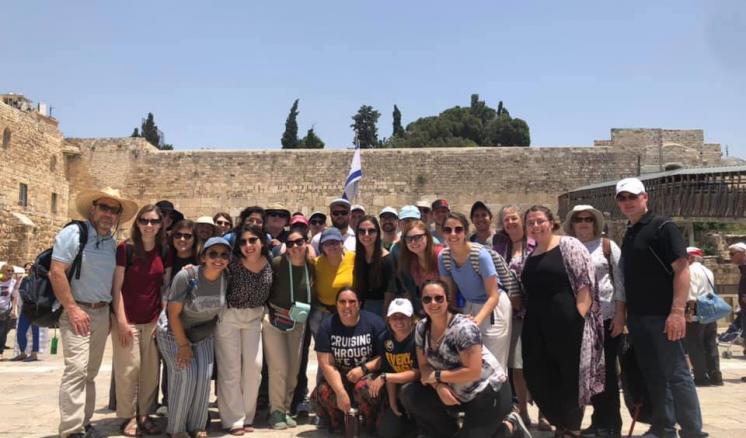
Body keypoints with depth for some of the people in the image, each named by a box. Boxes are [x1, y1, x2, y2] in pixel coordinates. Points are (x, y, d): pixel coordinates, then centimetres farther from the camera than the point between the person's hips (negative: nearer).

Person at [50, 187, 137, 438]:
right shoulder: (74, 233, -9)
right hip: (77, 311, -7)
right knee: (77, 369, -14)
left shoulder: (113, 244, 10)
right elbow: (56, 272, -15)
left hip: (102, 313, 7)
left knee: (90, 372, 13)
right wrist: (72, 309, -18)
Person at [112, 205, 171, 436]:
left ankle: (144, 414, 20)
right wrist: (121, 321, -13)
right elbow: (116, 287, -8)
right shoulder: (125, 248, -8)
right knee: (129, 369, -1)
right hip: (127, 319, -4)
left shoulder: (164, 252, 5)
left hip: (153, 320, 4)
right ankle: (128, 417, 14)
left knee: (151, 370, 7)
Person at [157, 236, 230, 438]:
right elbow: (173, 313, -20)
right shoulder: (186, 276, -27)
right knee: (185, 376, -13)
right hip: (174, 332, -4)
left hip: (204, 335, 4)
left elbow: (221, 309, 0)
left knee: (204, 377, -5)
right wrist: (183, 344, -16)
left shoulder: (227, 279, -15)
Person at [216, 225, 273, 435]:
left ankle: (247, 416, 21)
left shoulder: (269, 261, -7)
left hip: (255, 317, 4)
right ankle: (233, 419, 13)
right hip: (228, 316, -4)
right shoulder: (233, 262, -17)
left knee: (254, 367, 6)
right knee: (231, 369, 1)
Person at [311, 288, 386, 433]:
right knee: (322, 393, -27)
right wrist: (341, 393, -22)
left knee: (364, 388, -35)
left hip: (368, 374, -2)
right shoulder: (327, 326, -4)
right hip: (338, 378, 2)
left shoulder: (374, 322, -8)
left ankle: (373, 426, -3)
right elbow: (327, 364, -11)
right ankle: (336, 426, 6)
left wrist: (364, 368, -22)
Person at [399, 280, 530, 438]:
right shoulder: (422, 328, -3)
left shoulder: (463, 328, -24)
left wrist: (437, 376, -19)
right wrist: (439, 386, -17)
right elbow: (424, 365, 2)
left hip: (488, 392, -7)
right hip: (457, 392, 7)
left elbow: (473, 372, -27)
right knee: (409, 394, -7)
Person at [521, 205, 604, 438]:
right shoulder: (529, 256, 16)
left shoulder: (569, 245, -3)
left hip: (567, 322, -6)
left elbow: (585, 282, -10)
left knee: (570, 376, 3)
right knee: (540, 377, 7)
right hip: (537, 326, 6)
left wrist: (578, 316, -17)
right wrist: (528, 318, 15)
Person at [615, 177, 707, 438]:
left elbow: (682, 270, -14)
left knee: (676, 374, -3)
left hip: (662, 315, -7)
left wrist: (677, 312, -22)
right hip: (637, 317, 7)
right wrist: (627, 314, 12)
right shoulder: (628, 235, 14)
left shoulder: (663, 227, -8)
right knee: (653, 375, 13)